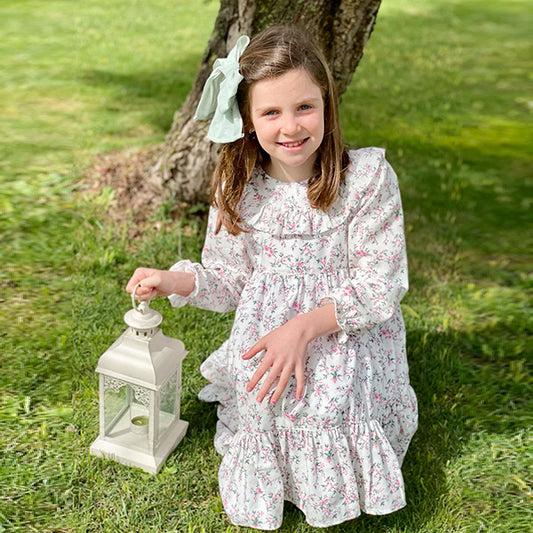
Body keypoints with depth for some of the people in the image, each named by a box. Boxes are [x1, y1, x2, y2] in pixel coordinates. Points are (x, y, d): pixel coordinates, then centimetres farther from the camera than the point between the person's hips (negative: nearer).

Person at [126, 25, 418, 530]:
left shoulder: (368, 177, -17)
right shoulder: (238, 187, -5)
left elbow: (378, 288, -15)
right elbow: (230, 279, 6)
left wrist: (303, 326, -25)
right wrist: (173, 281, -13)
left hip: (349, 332, -2)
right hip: (264, 335, 3)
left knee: (326, 407, -23)